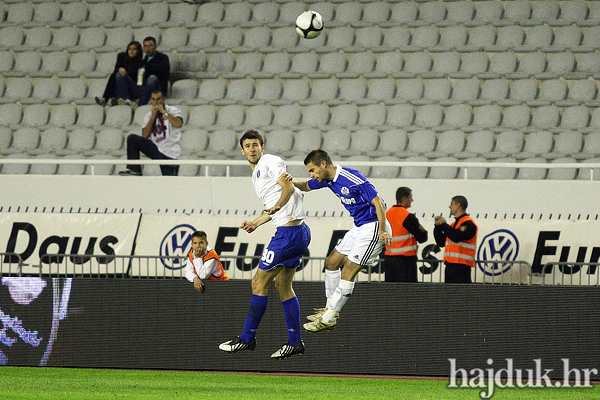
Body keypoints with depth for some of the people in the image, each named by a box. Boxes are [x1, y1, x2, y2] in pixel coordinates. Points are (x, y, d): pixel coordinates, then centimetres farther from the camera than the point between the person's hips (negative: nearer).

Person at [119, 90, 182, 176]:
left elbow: (178, 124, -22)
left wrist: (163, 112, -15)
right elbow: (144, 136, -2)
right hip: (156, 150, 4)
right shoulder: (149, 116, 10)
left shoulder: (173, 111, 0)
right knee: (132, 138, -15)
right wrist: (153, 117, -9)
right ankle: (134, 170, -15)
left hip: (170, 155, -4)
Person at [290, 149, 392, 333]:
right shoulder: (329, 179, 4)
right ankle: (330, 309, 24)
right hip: (359, 227, 10)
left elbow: (378, 202, -24)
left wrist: (383, 231, -29)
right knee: (331, 263, 14)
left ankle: (328, 319, -5)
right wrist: (291, 182, 1)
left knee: (347, 273, -10)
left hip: (373, 227, -10)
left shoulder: (352, 179, -24)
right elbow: (306, 186, 22)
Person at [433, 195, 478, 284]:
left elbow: (456, 237, -23)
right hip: (450, 265, 10)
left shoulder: (468, 223, -7)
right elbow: (441, 242, 22)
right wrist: (438, 226, 10)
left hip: (461, 266, -10)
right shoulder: (454, 224, 23)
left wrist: (443, 224, -11)